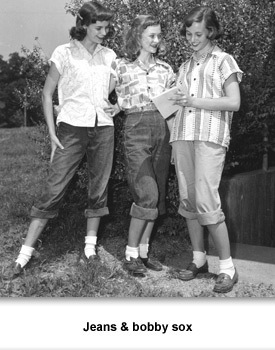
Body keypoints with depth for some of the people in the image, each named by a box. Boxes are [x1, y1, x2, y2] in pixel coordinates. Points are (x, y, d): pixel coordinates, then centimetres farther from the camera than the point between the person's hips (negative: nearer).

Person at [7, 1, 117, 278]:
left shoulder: (109, 56, 10)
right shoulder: (64, 53, 0)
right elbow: (47, 93, 2)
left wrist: (116, 109, 1)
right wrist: (52, 132, -5)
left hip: (103, 128, 4)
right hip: (72, 127, -4)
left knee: (99, 189, 6)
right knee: (54, 189, -7)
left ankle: (90, 246, 19)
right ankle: (25, 253, 0)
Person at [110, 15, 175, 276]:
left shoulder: (165, 68, 15)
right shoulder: (122, 66, 4)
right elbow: (120, 102, 7)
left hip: (162, 129, 5)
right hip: (136, 129, -5)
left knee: (157, 195, 5)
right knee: (147, 194, -14)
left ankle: (144, 250, 16)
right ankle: (131, 254, -2)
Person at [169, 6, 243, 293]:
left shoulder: (223, 61, 7)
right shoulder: (184, 67, 22)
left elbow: (234, 102, -3)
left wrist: (195, 101, -9)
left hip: (210, 137, -5)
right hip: (182, 136, 6)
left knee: (206, 201, -14)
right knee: (187, 199, 3)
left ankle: (227, 267, -4)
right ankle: (198, 259, 15)